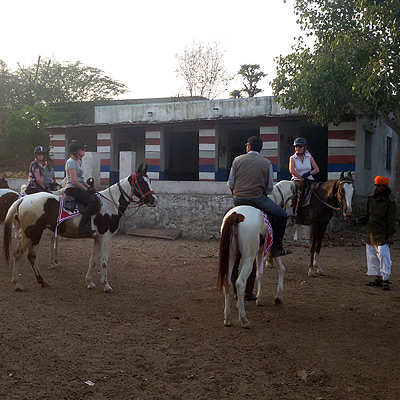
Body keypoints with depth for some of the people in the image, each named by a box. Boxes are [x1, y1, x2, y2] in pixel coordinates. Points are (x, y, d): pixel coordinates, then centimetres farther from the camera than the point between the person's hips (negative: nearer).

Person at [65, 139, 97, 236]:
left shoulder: (78, 161, 19)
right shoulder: (71, 162, -11)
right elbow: (74, 181, -18)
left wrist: (89, 187, 9)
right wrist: (86, 189, -13)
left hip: (78, 188, 10)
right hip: (72, 189, -10)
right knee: (92, 201, -27)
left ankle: (89, 226, -6)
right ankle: (82, 228, -30)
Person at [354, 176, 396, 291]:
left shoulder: (389, 202, -8)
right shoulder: (371, 200, 11)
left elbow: (391, 220, -9)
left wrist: (390, 236, -14)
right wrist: (358, 220, 1)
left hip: (382, 236, -7)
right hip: (371, 234, 7)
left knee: (383, 256, -9)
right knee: (372, 257, 11)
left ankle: (385, 280, -1)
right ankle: (378, 278, 22)